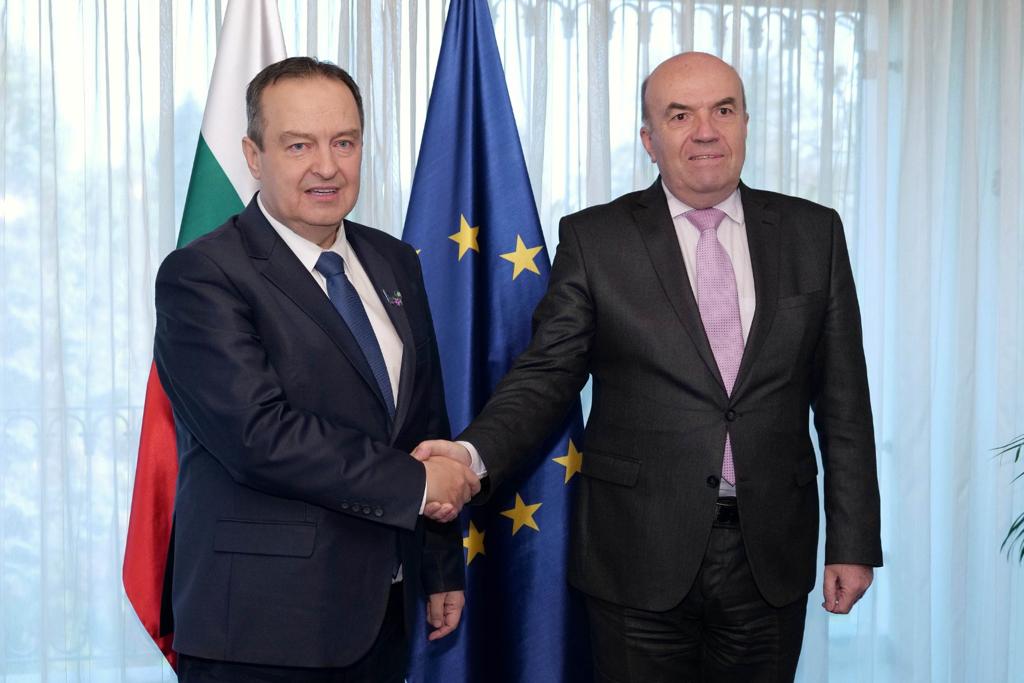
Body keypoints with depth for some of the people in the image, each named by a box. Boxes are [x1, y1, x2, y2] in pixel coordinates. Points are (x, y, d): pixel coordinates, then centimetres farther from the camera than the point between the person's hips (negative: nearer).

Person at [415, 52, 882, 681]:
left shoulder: (814, 233, 5)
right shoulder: (594, 238, -1)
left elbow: (842, 399, 5)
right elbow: (547, 374, -4)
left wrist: (854, 541, 4)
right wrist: (474, 454, -23)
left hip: (772, 555, 2)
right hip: (641, 556, -2)